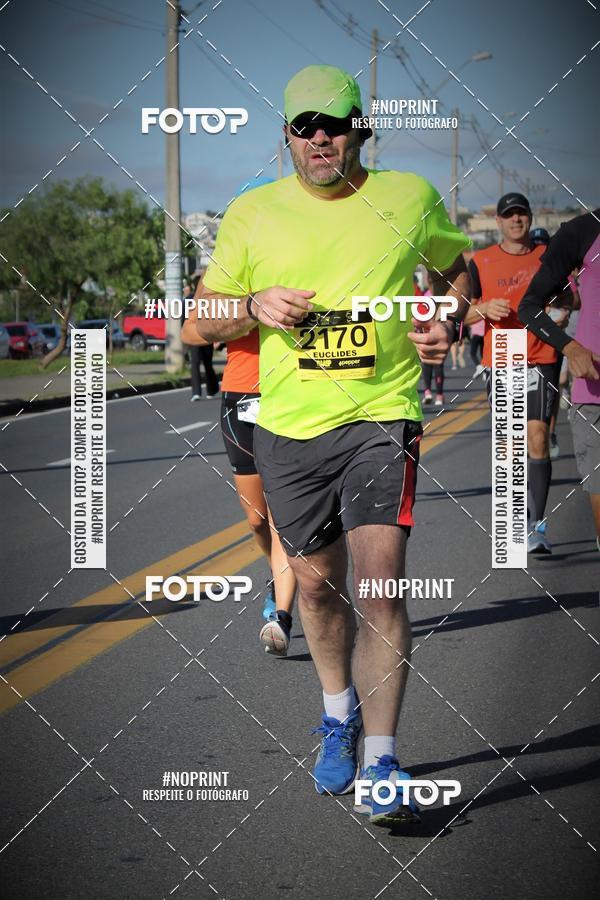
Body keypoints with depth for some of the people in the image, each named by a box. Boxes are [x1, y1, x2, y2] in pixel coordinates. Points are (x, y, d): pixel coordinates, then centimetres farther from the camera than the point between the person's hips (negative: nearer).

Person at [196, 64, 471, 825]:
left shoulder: (410, 198, 3)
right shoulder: (251, 214, 3)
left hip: (381, 415, -2)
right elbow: (203, 320, 10)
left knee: (380, 579, -15)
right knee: (317, 583, 13)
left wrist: (446, 323, 0)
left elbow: (456, 269, 21)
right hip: (287, 424, 2)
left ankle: (381, 765, -10)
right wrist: (254, 307, -10)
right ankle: (339, 711, 40)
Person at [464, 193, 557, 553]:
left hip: (540, 360, -1)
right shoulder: (482, 261, 5)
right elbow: (462, 313, 6)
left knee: (537, 438, -13)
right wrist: (484, 309, -15)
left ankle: (539, 526, -14)